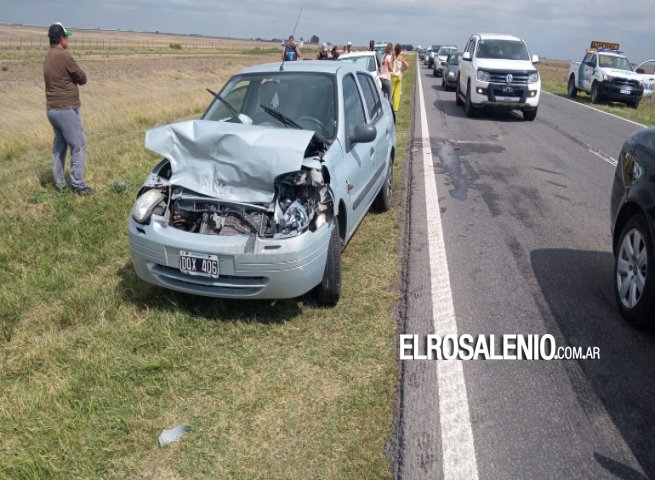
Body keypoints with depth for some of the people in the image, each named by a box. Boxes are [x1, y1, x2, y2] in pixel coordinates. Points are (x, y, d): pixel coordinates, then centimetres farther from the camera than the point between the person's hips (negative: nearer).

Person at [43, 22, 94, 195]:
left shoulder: (48, 57, 12)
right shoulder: (64, 56, -16)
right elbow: (82, 78, -10)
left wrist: (70, 77, -3)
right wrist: (75, 77, 7)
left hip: (52, 108, 9)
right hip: (66, 109, -9)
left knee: (59, 145, 14)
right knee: (79, 146, -3)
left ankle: (60, 183, 19)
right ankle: (78, 185, -1)